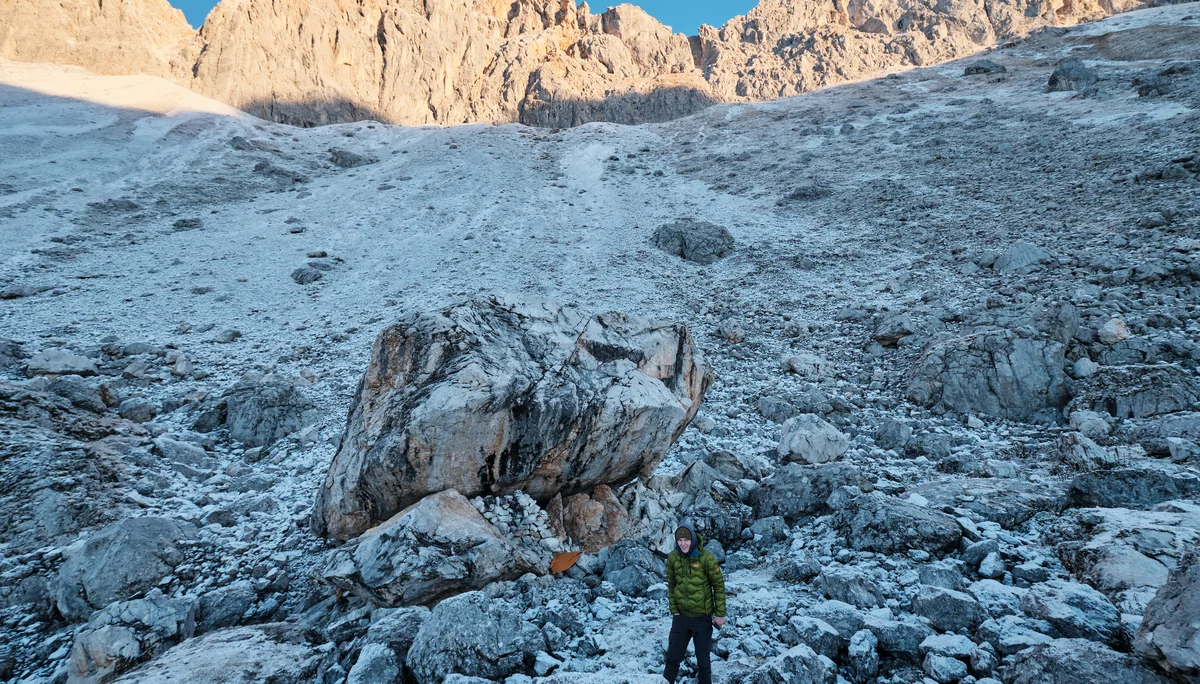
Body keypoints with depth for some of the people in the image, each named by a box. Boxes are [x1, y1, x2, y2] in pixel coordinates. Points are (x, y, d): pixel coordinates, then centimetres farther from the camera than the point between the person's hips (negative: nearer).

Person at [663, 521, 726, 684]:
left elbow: (719, 586, -8)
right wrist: (673, 609, 1)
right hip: (681, 615, 3)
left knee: (703, 658, 10)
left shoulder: (706, 557, -17)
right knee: (673, 656, 12)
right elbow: (671, 585, 4)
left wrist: (720, 614, -6)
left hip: (702, 616, -2)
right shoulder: (672, 557, -7)